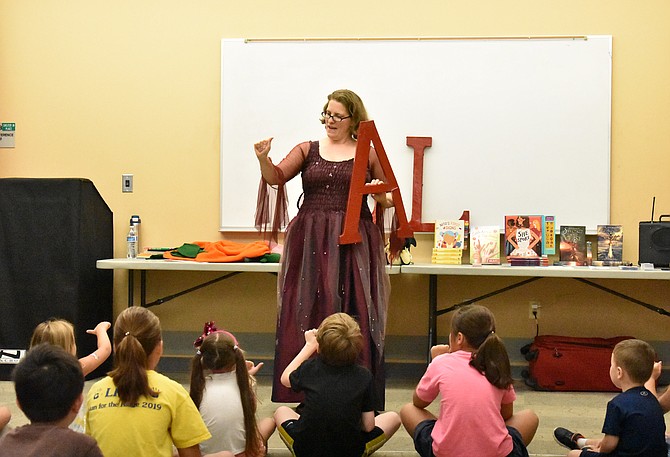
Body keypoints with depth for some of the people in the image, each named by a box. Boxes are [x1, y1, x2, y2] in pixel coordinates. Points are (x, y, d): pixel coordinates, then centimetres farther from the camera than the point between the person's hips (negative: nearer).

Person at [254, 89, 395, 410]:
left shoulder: (369, 155, 8)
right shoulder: (308, 150, 11)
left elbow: (389, 201, 14)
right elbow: (276, 177, -3)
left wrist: (380, 195, -8)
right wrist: (263, 158, -22)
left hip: (354, 245, -1)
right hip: (311, 244, 2)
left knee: (353, 316, -4)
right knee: (307, 314, 0)